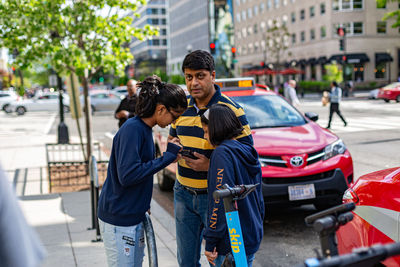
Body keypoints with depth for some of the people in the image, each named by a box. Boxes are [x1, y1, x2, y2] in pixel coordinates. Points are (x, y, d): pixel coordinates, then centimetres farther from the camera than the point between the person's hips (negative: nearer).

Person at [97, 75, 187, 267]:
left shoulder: (144, 128, 10)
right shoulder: (132, 129, -20)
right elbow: (127, 175, -27)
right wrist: (168, 156, -21)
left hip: (133, 215, 9)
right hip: (119, 219, -9)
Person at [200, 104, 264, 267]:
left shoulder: (222, 153, -17)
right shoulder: (248, 152, 9)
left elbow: (220, 201, -22)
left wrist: (210, 242, -18)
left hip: (231, 244, -8)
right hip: (252, 239, 8)